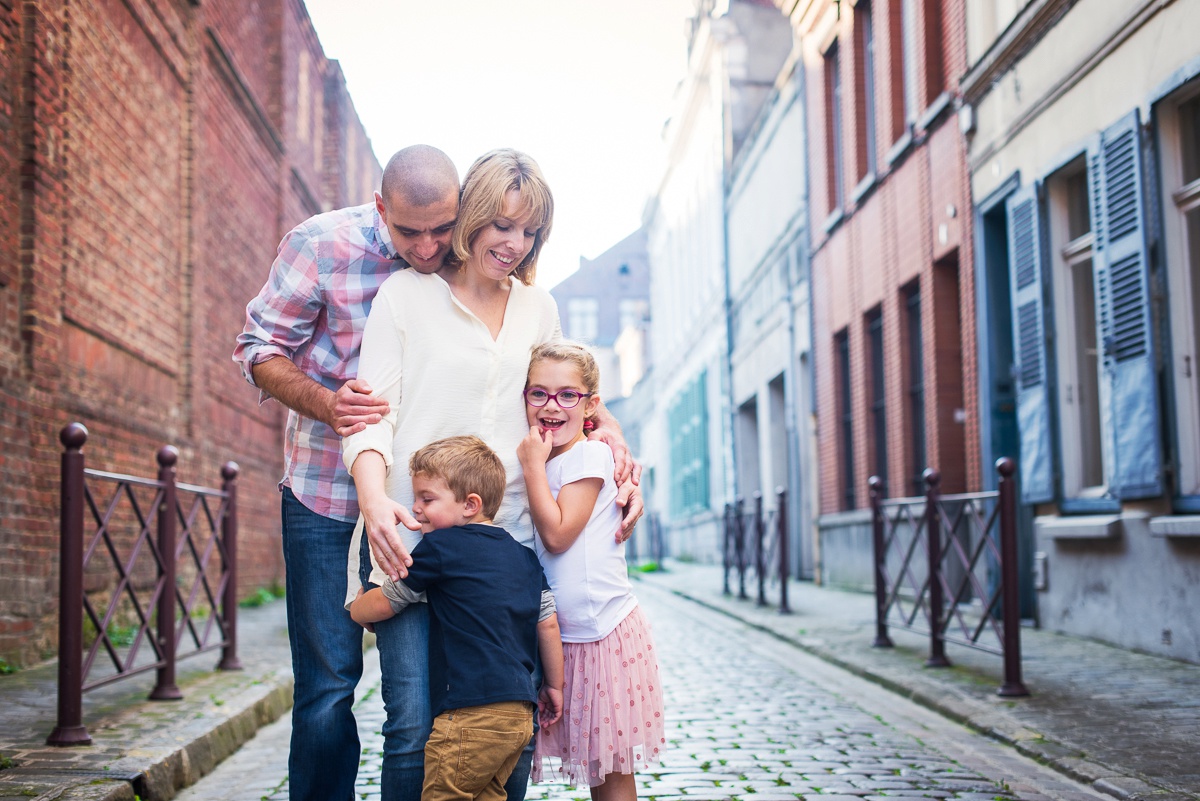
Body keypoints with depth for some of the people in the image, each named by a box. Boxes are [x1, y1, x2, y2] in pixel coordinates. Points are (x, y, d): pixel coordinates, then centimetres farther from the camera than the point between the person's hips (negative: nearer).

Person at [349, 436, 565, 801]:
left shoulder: (440, 547, -5)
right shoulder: (524, 555, 13)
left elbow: (381, 604, 4)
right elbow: (548, 623, 14)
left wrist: (356, 607, 26)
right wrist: (553, 685, 24)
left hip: (471, 715, -8)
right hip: (520, 715, 8)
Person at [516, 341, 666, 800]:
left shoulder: (589, 456, -11)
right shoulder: (541, 461, 12)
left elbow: (557, 533, -19)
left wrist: (533, 465, -14)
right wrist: (533, 464, 5)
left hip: (605, 633, -7)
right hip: (560, 636, 7)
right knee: (590, 760, 11)